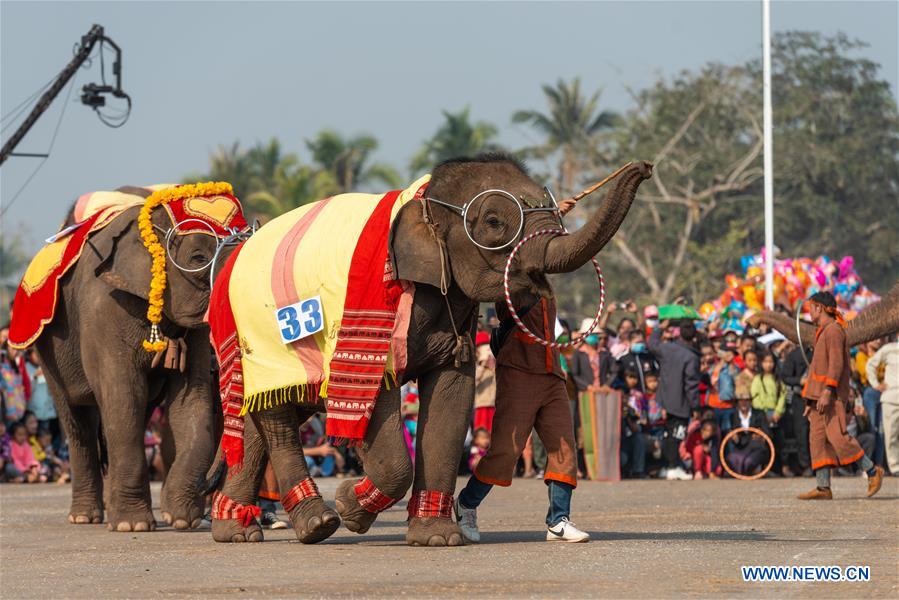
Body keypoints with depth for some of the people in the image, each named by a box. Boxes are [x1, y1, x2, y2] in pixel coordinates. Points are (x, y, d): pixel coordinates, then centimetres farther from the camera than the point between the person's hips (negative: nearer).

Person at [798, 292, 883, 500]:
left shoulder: (834, 330, -10)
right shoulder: (823, 332, 21)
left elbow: (836, 363, -19)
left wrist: (827, 392, -26)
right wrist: (810, 399, 23)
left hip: (832, 395, -10)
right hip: (819, 395, 10)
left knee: (836, 436, -15)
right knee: (818, 438, 3)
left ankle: (872, 471, -5)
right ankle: (823, 488, -1)